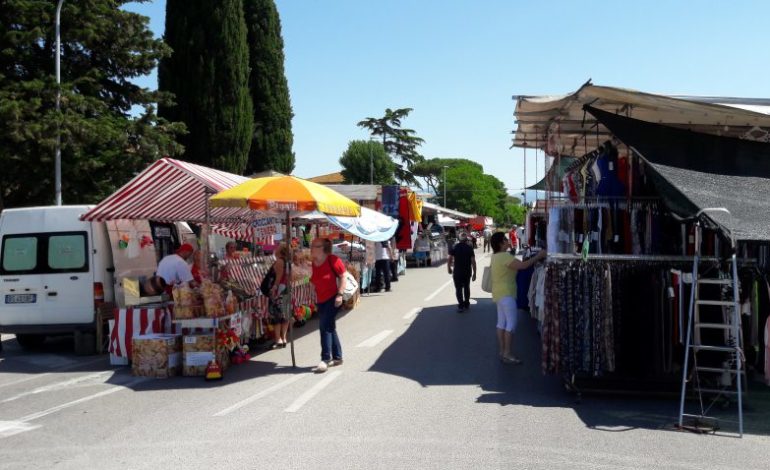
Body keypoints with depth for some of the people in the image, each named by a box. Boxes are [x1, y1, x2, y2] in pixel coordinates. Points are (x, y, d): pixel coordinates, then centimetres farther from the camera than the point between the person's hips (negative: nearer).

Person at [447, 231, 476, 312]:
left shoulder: (455, 247, -6)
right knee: (466, 287, 18)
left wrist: (449, 268, 6)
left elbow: (449, 259, -11)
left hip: (457, 272, -2)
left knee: (458, 288, 2)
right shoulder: (469, 248, -5)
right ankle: (466, 304, 26)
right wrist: (474, 273, -3)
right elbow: (473, 261, -9)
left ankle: (461, 305, -7)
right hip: (467, 272, 2)